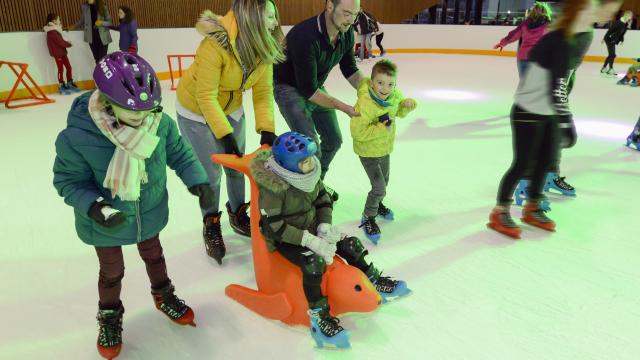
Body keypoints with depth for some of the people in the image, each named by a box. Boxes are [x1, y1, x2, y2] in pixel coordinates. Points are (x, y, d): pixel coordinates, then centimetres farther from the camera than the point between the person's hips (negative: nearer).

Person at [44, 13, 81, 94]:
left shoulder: (55, 30, 12)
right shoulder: (52, 32, -19)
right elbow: (60, 42, -19)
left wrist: (67, 43, -3)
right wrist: (69, 44, -6)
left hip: (62, 52, 9)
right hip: (57, 53, -9)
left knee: (69, 67, 10)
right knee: (61, 69, -1)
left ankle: (70, 83, 21)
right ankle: (61, 86, 9)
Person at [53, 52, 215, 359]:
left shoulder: (160, 123, -23)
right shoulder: (76, 138, -30)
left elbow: (179, 153, -5)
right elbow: (68, 181, -17)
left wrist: (196, 180, -18)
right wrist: (94, 206, -33)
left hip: (150, 213, 2)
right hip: (106, 223, -2)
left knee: (154, 256, 28)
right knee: (112, 272, 22)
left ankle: (164, 295, 57)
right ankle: (109, 316, 52)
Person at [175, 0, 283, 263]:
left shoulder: (262, 47, -15)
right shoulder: (216, 44, -34)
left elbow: (263, 92, -13)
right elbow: (206, 96, -29)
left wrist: (266, 129, -24)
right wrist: (225, 134, -30)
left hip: (230, 109, 5)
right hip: (196, 111, -5)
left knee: (237, 165, 12)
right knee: (211, 172, -1)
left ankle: (238, 215, 35)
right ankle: (211, 226, 22)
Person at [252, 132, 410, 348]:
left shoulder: (309, 174, -8)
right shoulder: (272, 188, -28)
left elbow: (323, 200, 4)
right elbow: (274, 226, -27)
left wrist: (324, 227, -12)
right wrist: (309, 240, -31)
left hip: (310, 229, 7)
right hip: (284, 240, -7)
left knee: (351, 244, 2)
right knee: (314, 262, -32)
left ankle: (374, 283, 25)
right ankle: (319, 317, -20)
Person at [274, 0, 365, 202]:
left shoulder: (347, 34, -14)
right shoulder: (305, 36, -36)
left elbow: (350, 70, 1)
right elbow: (308, 89, -33)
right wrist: (345, 108, -33)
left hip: (316, 85, 7)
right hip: (289, 87, -7)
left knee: (333, 140, 12)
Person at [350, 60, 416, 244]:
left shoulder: (395, 95, -10)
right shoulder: (365, 103, -32)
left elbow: (399, 112, 10)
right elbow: (357, 132, -33)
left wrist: (408, 104, -12)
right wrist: (381, 128, -34)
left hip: (385, 148, 8)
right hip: (368, 152, -7)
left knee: (384, 181, 27)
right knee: (379, 188, -8)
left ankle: (377, 204, 56)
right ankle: (368, 218, 17)